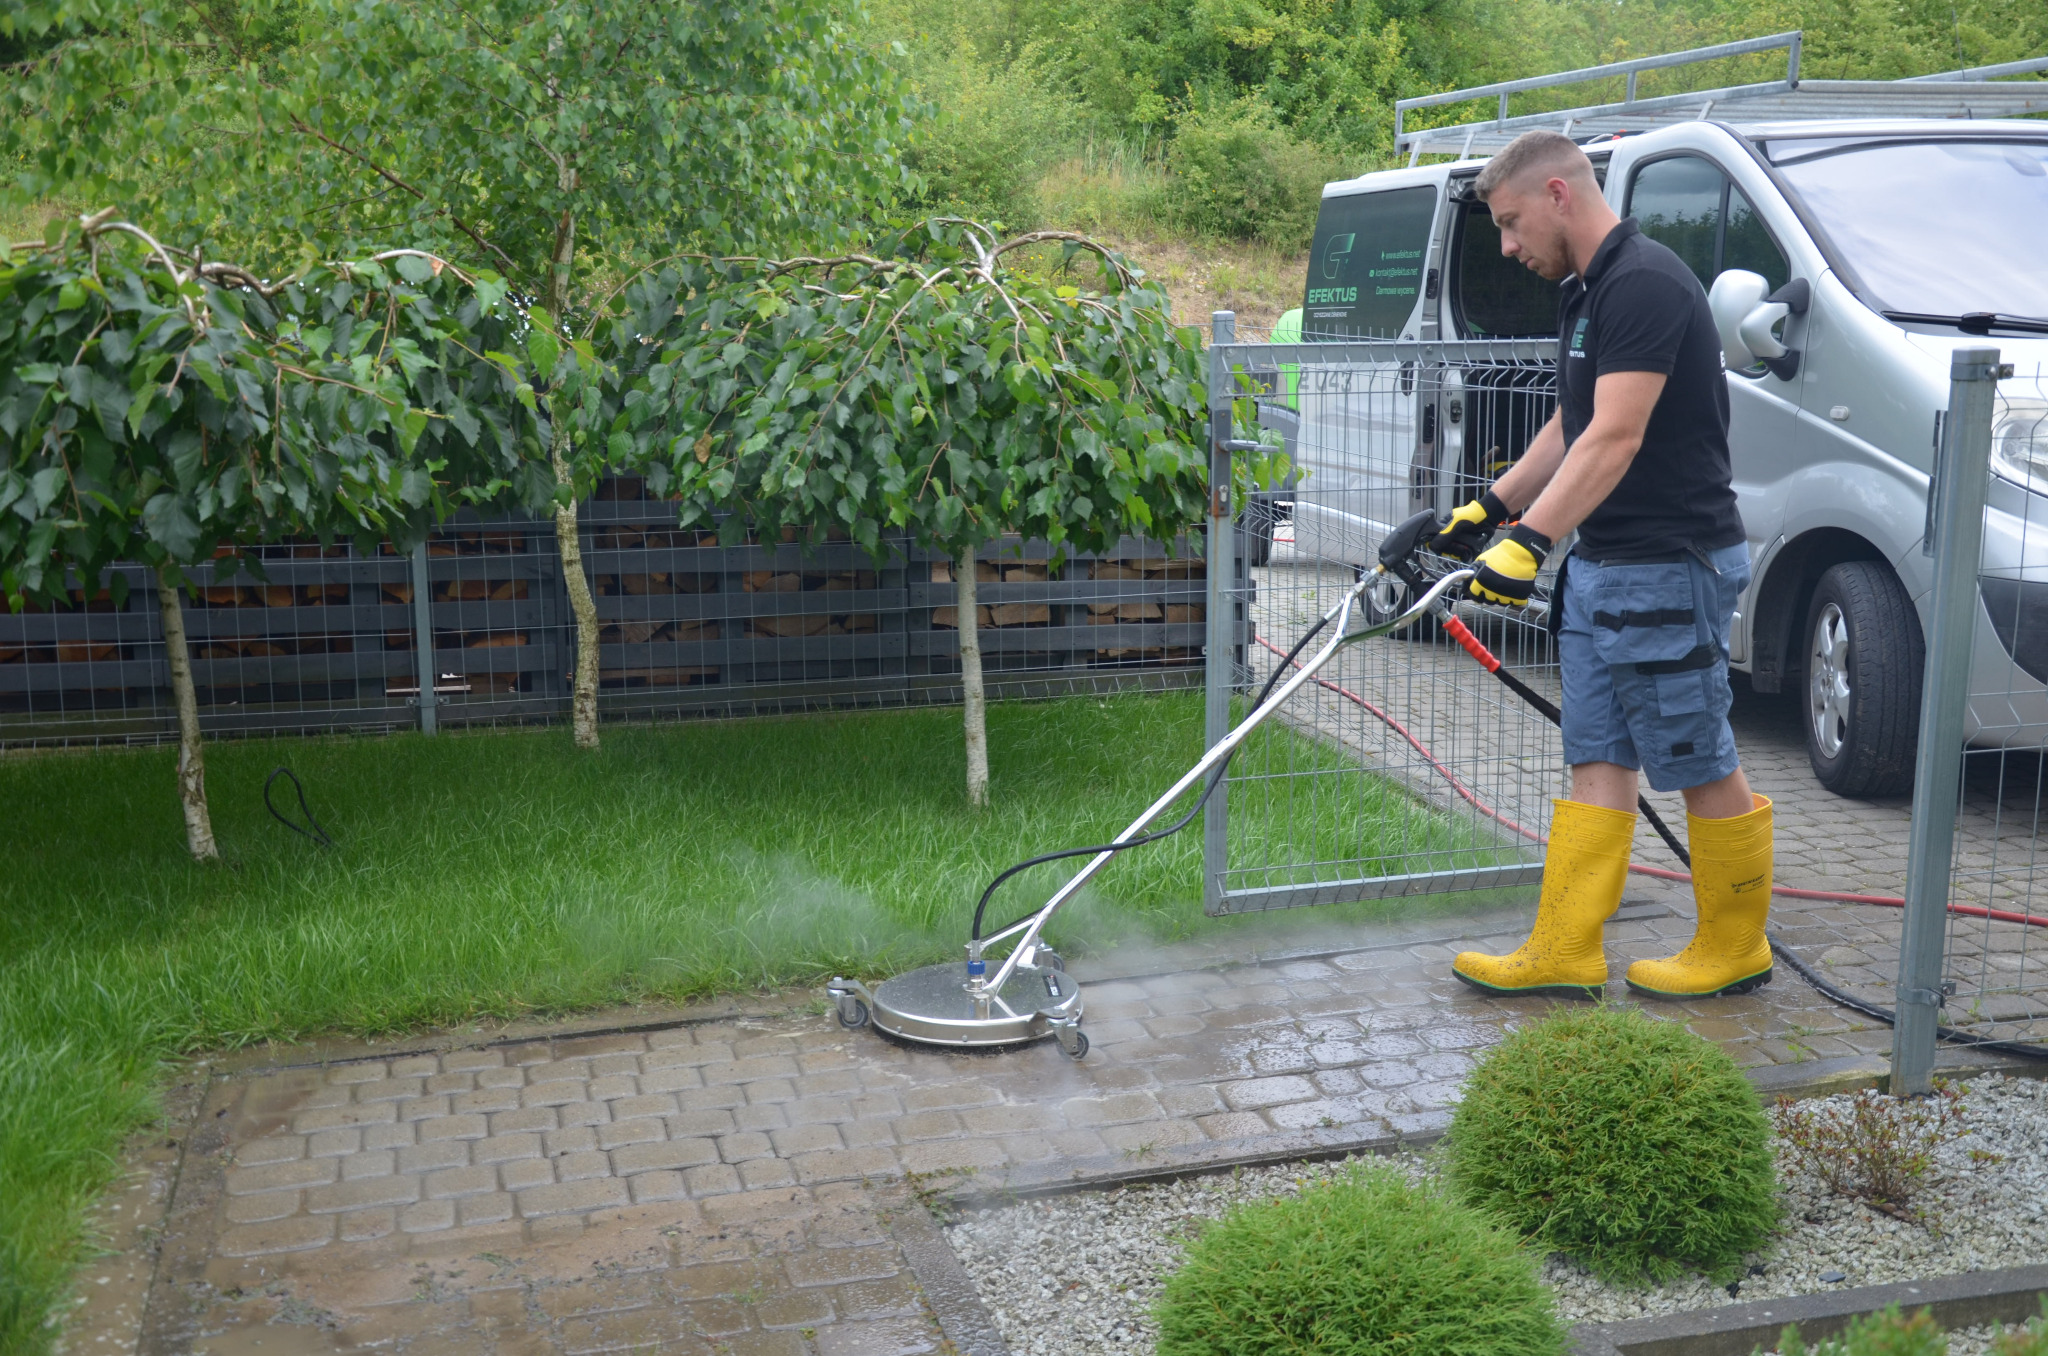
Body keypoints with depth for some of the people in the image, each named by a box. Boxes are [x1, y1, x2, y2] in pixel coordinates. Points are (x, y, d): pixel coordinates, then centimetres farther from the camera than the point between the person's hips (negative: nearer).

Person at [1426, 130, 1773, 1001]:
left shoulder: (1645, 283, -18)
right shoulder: (1587, 292, 14)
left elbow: (1615, 439, -27)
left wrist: (1530, 540, -33)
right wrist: (1491, 508, 25)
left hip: (1669, 570, -10)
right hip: (1602, 568, 10)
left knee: (1701, 768, 3)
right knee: (1597, 764, 10)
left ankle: (1735, 950, 19)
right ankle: (1564, 953, 15)